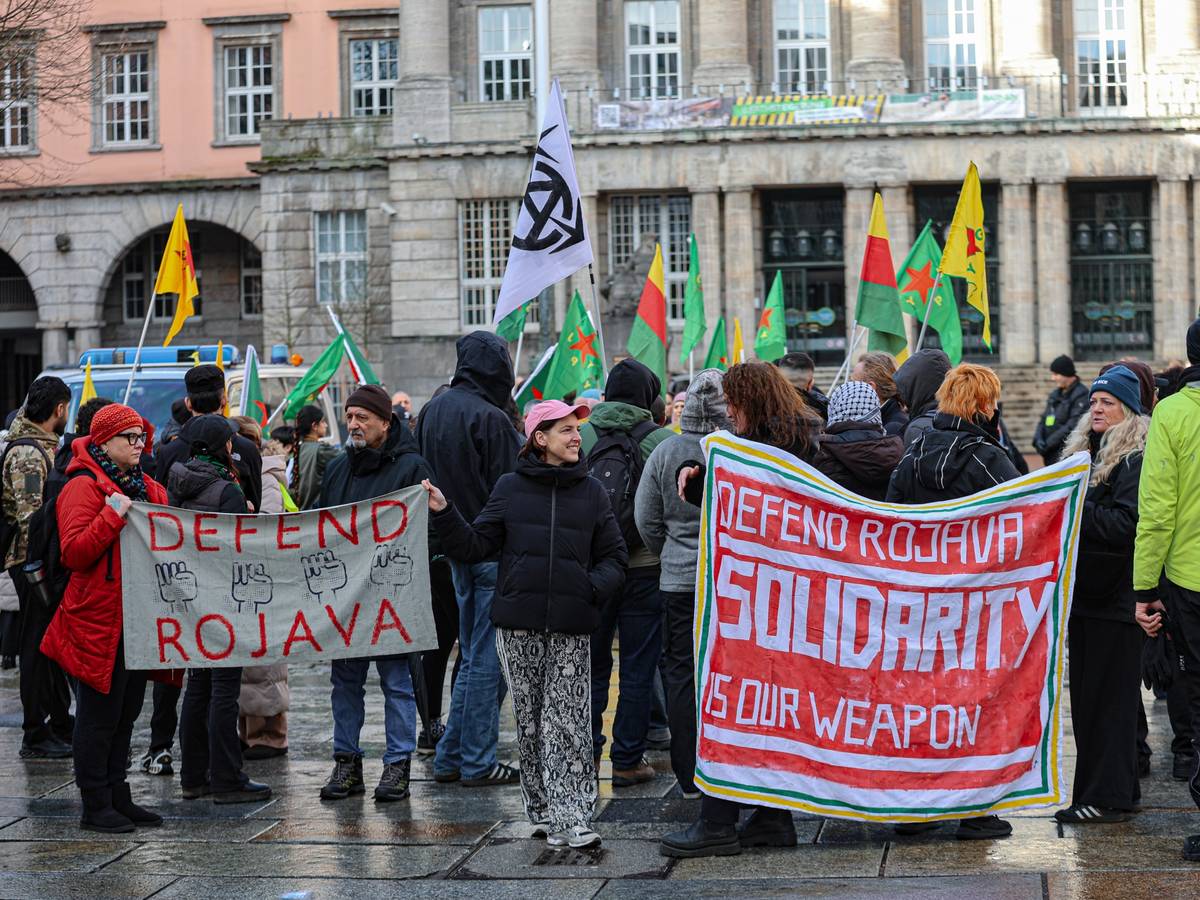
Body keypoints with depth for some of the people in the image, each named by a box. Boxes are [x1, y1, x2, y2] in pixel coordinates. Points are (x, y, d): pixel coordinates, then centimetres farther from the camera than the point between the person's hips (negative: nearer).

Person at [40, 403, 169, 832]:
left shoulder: (148, 488, 16)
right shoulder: (84, 487, -9)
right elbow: (74, 553, -18)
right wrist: (112, 516, -24)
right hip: (99, 620, -8)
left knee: (126, 712, 13)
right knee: (99, 713, -2)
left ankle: (117, 796, 21)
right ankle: (96, 805, 5)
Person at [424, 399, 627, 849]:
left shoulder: (590, 491, 9)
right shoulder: (511, 488, 6)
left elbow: (614, 557, 12)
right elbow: (476, 545, 5)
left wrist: (595, 587, -7)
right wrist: (444, 514, -9)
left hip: (571, 626, -1)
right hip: (519, 625, 1)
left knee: (567, 721, -9)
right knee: (529, 723, 6)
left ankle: (570, 818, -12)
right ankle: (543, 811, 15)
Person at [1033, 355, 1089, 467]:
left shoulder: (1081, 396, -8)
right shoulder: (1055, 395, 17)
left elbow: (1073, 426, -16)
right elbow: (1044, 419, 18)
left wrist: (1048, 443, -15)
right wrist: (1038, 439, -1)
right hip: (1050, 457, 8)